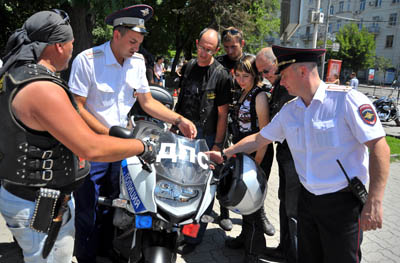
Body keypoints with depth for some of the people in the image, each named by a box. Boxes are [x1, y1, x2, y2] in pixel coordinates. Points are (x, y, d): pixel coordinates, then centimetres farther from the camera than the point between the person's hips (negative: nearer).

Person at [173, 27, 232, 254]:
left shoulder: (221, 75, -7)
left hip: (207, 138, -5)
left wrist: (217, 145, -12)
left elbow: (222, 113, -9)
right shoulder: (187, 67, 10)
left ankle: (194, 238, 13)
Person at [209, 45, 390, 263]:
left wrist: (374, 203, -20)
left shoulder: (346, 99, -15)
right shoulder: (288, 111, 4)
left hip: (343, 202, -5)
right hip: (308, 198, 6)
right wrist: (224, 154, 9)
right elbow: (259, 139, 13)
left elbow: (379, 147, -17)